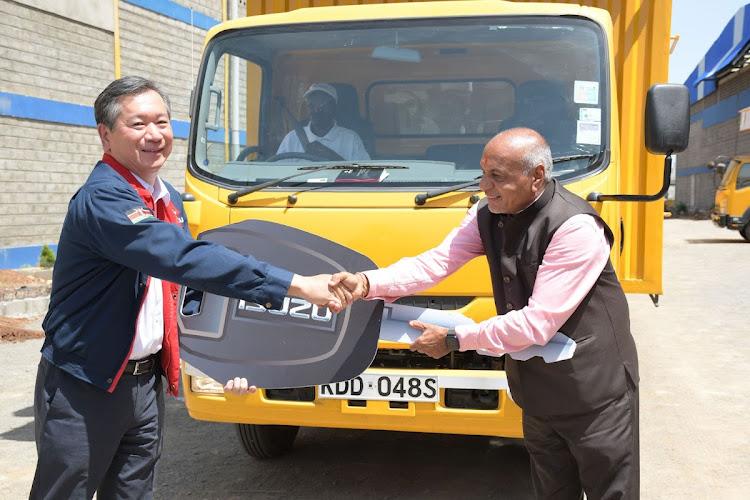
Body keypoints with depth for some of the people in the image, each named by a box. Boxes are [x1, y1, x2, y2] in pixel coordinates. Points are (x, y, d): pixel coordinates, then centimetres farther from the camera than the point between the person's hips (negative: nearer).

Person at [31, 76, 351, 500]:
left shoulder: (170, 199, 8)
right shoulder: (101, 201, -22)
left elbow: (189, 284, 18)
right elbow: (186, 259, -34)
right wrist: (296, 285, -36)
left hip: (147, 381, 8)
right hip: (84, 386, -7)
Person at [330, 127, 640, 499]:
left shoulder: (576, 227, -26)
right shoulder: (487, 214, -2)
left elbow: (537, 324, -27)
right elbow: (437, 262, -11)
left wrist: (455, 339, -21)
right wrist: (366, 283, -27)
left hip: (595, 392, -7)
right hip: (537, 390, 7)